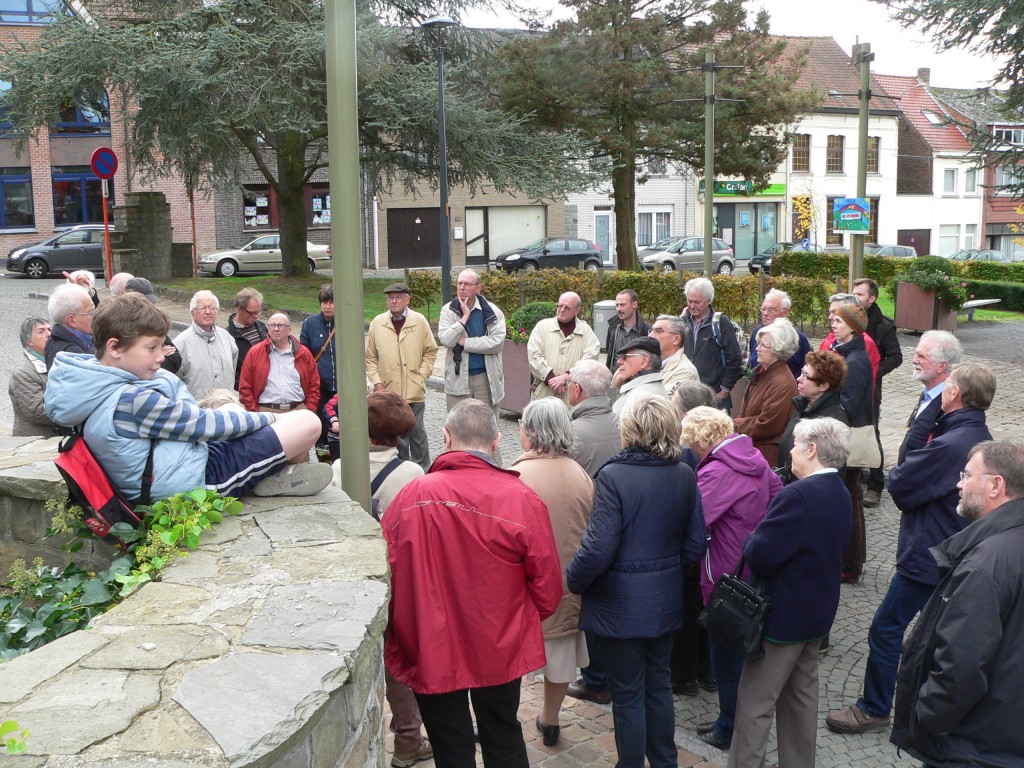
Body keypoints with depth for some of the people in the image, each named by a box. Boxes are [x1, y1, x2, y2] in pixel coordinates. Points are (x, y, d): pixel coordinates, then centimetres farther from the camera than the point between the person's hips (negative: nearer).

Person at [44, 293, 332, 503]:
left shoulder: (95, 389, 3)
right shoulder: (132, 400, -26)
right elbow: (203, 423, -18)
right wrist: (270, 418, -5)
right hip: (198, 480, -10)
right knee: (307, 423, -15)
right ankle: (275, 479, 10)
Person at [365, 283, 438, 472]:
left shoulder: (419, 321, 0)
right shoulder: (377, 323, 3)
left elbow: (431, 351, 6)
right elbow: (371, 357, 8)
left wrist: (421, 376, -3)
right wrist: (377, 382, -1)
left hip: (414, 391, -1)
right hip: (388, 391, 1)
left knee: (416, 432, 7)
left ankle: (423, 470, 19)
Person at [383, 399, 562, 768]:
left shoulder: (412, 496, -17)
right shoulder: (523, 500, -16)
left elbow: (386, 574, -9)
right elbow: (547, 590, -11)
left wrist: (402, 636, 9)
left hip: (430, 651, -1)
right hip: (500, 651, 1)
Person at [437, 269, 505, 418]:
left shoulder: (492, 311, -1)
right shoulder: (448, 310, 2)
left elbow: (498, 341, -13)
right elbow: (445, 340, -12)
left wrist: (465, 342, -14)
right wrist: (464, 317, -15)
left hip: (486, 378, 0)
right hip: (458, 379, 1)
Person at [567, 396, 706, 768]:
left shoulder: (613, 476, -21)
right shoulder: (685, 476, -3)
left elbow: (598, 548, -22)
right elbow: (695, 545, 3)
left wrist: (573, 580, -5)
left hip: (621, 604, -5)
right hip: (665, 601, 6)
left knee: (628, 693, 8)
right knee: (659, 684, 21)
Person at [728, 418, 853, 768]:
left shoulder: (798, 496, -26)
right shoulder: (840, 493, 4)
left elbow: (758, 555, -28)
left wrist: (752, 539, -6)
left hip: (782, 614, -9)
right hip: (816, 611, 9)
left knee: (755, 704, 1)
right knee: (801, 696, 21)